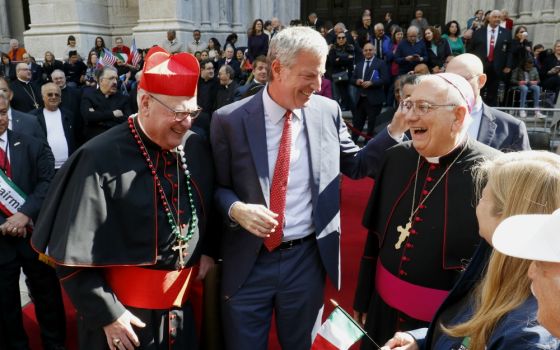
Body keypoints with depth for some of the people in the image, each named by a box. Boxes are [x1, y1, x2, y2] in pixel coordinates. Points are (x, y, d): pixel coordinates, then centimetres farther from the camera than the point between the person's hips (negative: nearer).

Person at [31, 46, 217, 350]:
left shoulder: (197, 148, -3)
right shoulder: (101, 161, -20)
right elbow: (73, 252, -16)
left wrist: (207, 250, 4)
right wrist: (106, 314, -14)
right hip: (125, 314, -5)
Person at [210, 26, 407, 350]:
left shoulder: (328, 111, -2)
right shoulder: (229, 120, -9)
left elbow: (355, 165, 8)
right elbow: (217, 186, -2)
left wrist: (394, 131, -4)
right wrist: (236, 209, -22)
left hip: (308, 259, 2)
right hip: (248, 262, -1)